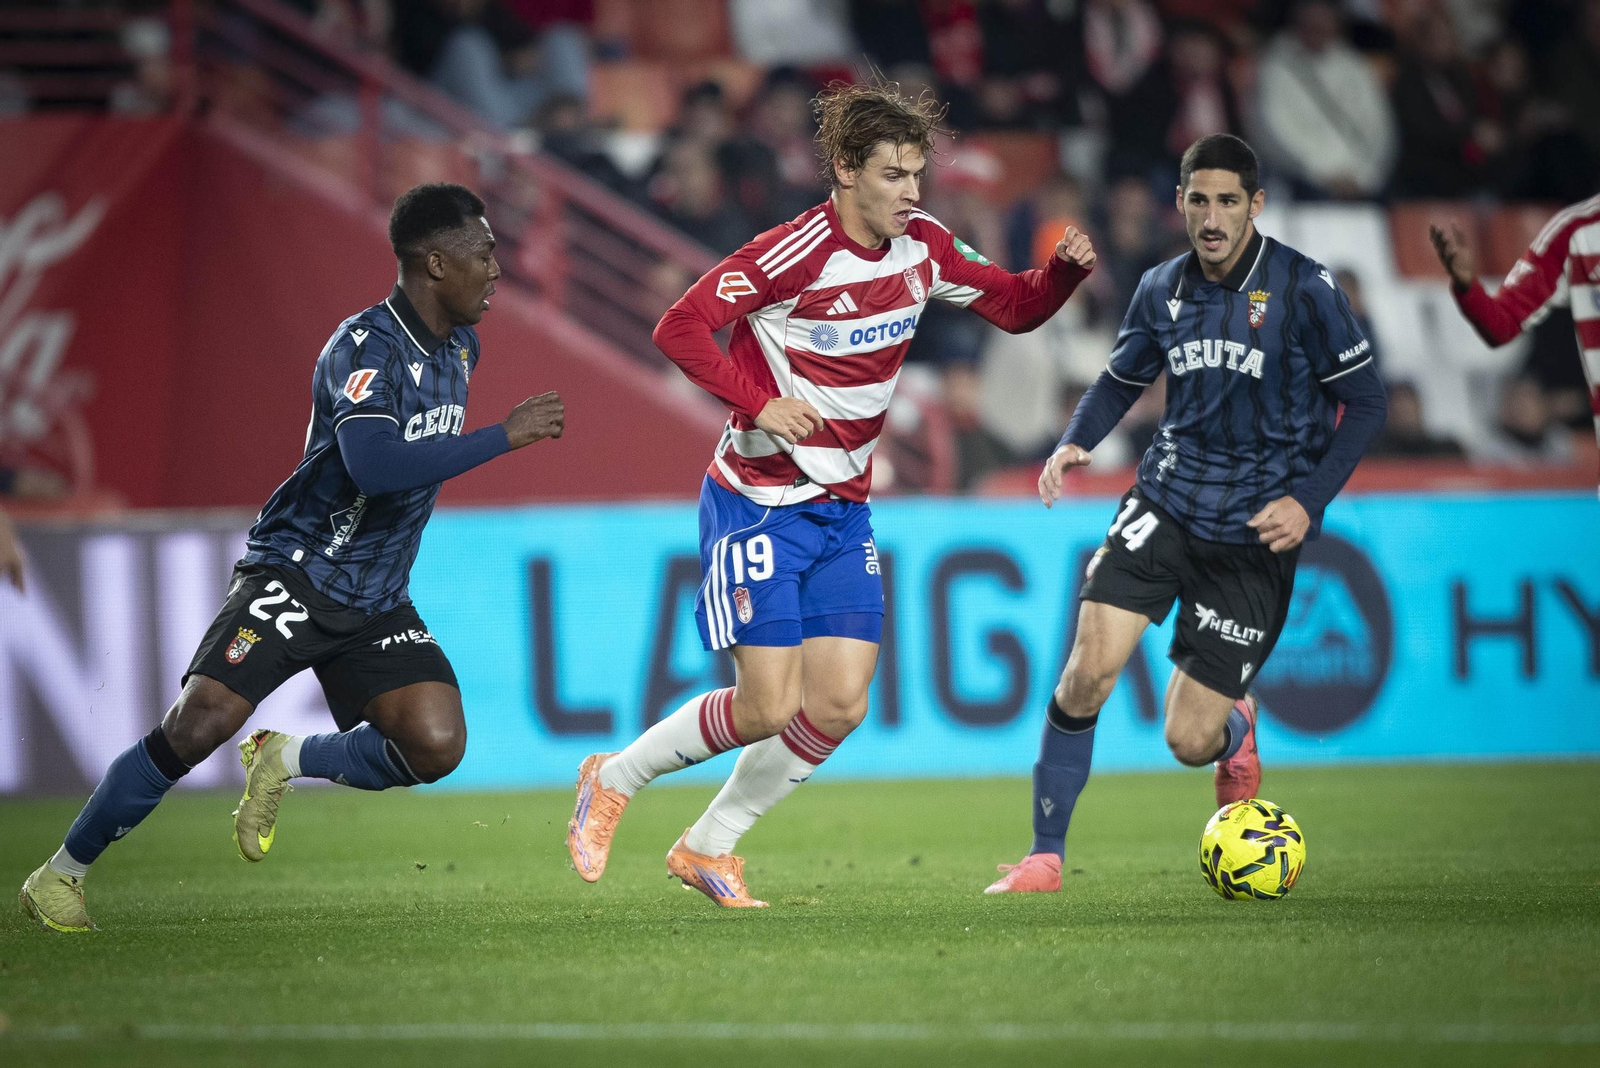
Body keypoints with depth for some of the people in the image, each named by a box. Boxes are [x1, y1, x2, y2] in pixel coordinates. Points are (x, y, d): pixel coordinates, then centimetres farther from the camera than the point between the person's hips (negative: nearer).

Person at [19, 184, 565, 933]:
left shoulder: (460, 350, 7)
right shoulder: (365, 346, -19)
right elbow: (375, 463, -36)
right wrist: (507, 436, -31)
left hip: (377, 603, 7)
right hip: (295, 572, -6)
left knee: (436, 746, -17)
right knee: (204, 720, -22)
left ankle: (287, 761, 10)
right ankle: (62, 872, -4)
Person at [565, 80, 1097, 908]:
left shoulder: (923, 249, 2)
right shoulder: (795, 253, -19)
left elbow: (1014, 307, 12)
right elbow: (679, 327, -20)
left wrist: (1064, 272, -8)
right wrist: (759, 402, -28)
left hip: (843, 510, 7)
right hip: (758, 504, -7)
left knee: (840, 705, -3)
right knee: (769, 707, -11)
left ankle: (708, 847, 14)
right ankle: (613, 782, 14)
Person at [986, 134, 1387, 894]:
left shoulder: (1303, 288, -10)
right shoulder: (1162, 289, 3)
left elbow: (1364, 403, -5)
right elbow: (1121, 380, 19)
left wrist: (1309, 502, -15)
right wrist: (1075, 441, -1)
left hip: (1254, 532, -3)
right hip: (1167, 502, 3)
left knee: (1188, 742, -3)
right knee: (1089, 667, -18)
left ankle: (1235, 728, 37)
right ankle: (1045, 855, -4)